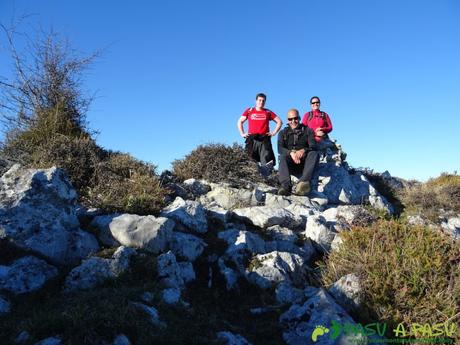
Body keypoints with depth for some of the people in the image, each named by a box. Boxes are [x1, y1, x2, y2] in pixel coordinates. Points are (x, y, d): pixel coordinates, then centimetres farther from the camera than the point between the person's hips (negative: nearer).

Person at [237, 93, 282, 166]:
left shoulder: (268, 112, 11)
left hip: (264, 139, 0)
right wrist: (242, 133, 8)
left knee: (266, 162, -10)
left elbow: (279, 122, 16)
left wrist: (274, 132, 6)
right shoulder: (249, 111, 12)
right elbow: (239, 122, 18)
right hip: (251, 140, 1)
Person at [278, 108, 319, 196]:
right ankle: (285, 185, -51)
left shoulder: (307, 131, 14)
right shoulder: (283, 133, 16)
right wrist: (291, 153, -24)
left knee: (314, 153, -29)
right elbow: (280, 149, -2)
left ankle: (304, 181, -51)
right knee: (282, 156, -30)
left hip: (304, 162, 0)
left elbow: (313, 146, -3)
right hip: (290, 164, 0)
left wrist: (303, 150, -27)